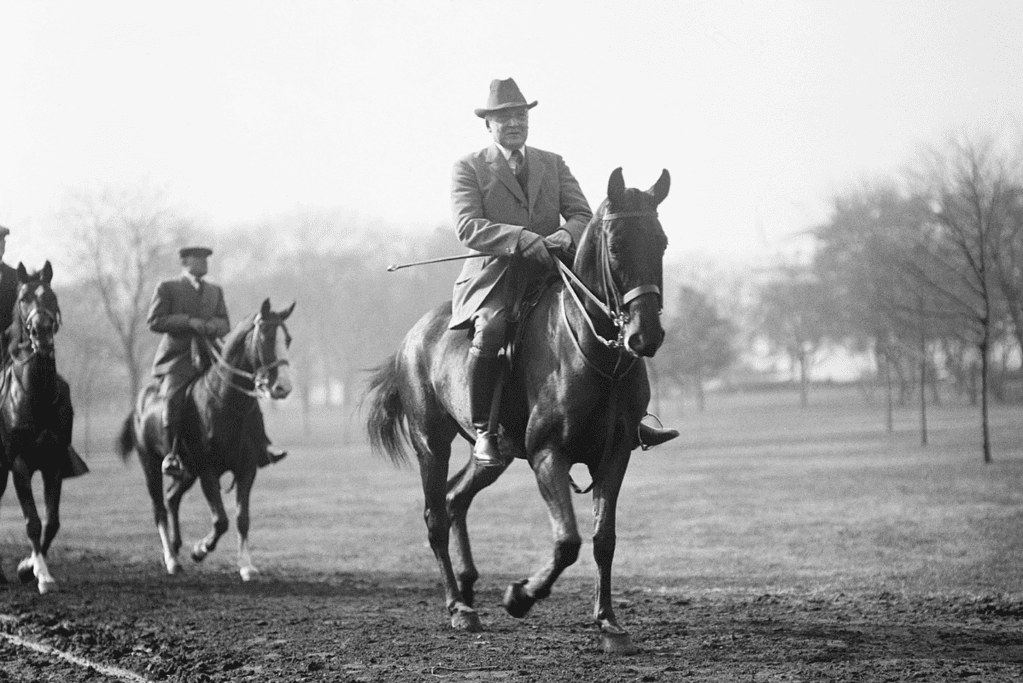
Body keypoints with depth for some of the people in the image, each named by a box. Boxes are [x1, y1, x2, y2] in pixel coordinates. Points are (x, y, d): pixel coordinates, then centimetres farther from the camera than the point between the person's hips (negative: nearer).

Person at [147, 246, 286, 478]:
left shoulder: (215, 291, 21)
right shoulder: (166, 288, 6)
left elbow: (225, 324, 14)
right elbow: (154, 321, -4)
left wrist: (214, 325, -11)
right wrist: (189, 322, -14)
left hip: (209, 357, 5)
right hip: (177, 360, -5)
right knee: (173, 397, -31)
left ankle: (261, 447, -12)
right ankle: (171, 454, -24)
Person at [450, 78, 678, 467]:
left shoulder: (553, 164, 17)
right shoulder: (468, 168, 3)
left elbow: (582, 215, 8)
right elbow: (468, 227, -11)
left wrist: (566, 234, -17)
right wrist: (523, 239, -25)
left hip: (550, 274, 4)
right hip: (496, 276, -4)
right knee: (490, 330, -35)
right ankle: (483, 431, -22)